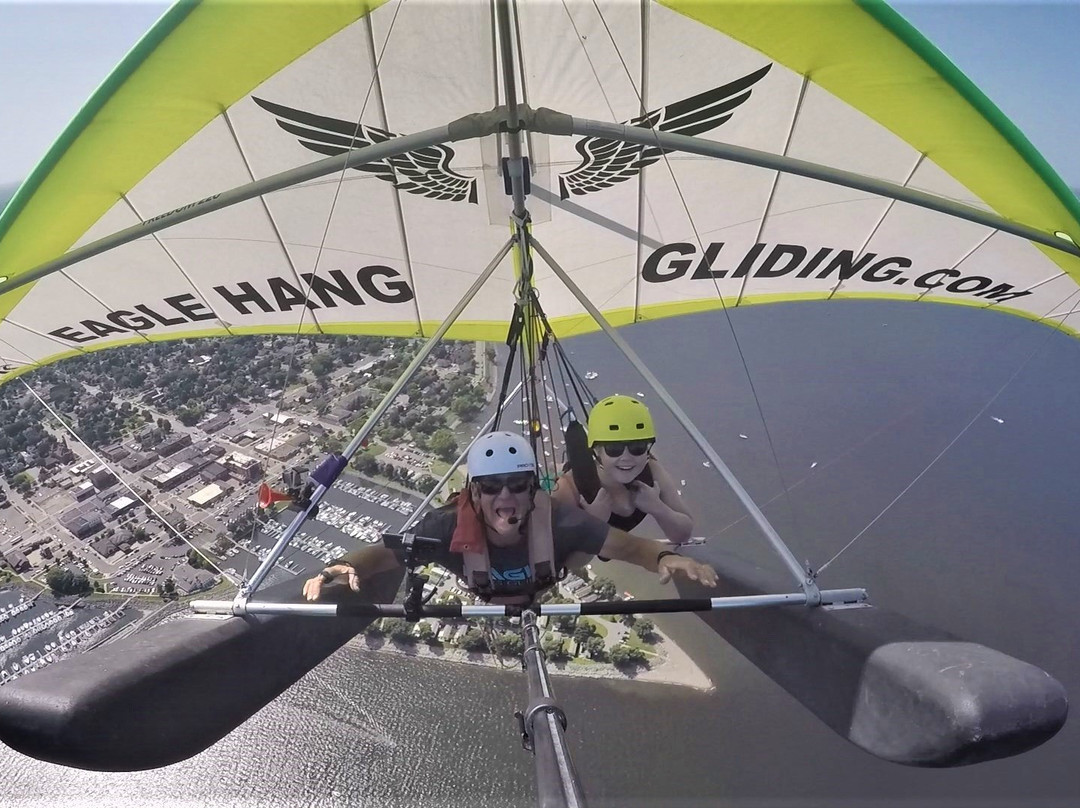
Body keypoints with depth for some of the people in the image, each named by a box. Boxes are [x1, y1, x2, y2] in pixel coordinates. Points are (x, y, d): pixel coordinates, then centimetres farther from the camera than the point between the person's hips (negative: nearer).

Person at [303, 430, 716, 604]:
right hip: (477, 614, 0)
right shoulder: (449, 527, -34)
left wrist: (665, 557, -49)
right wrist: (342, 566, -50)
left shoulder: (558, 520, -34)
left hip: (547, 607, 0)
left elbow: (626, 545, -28)